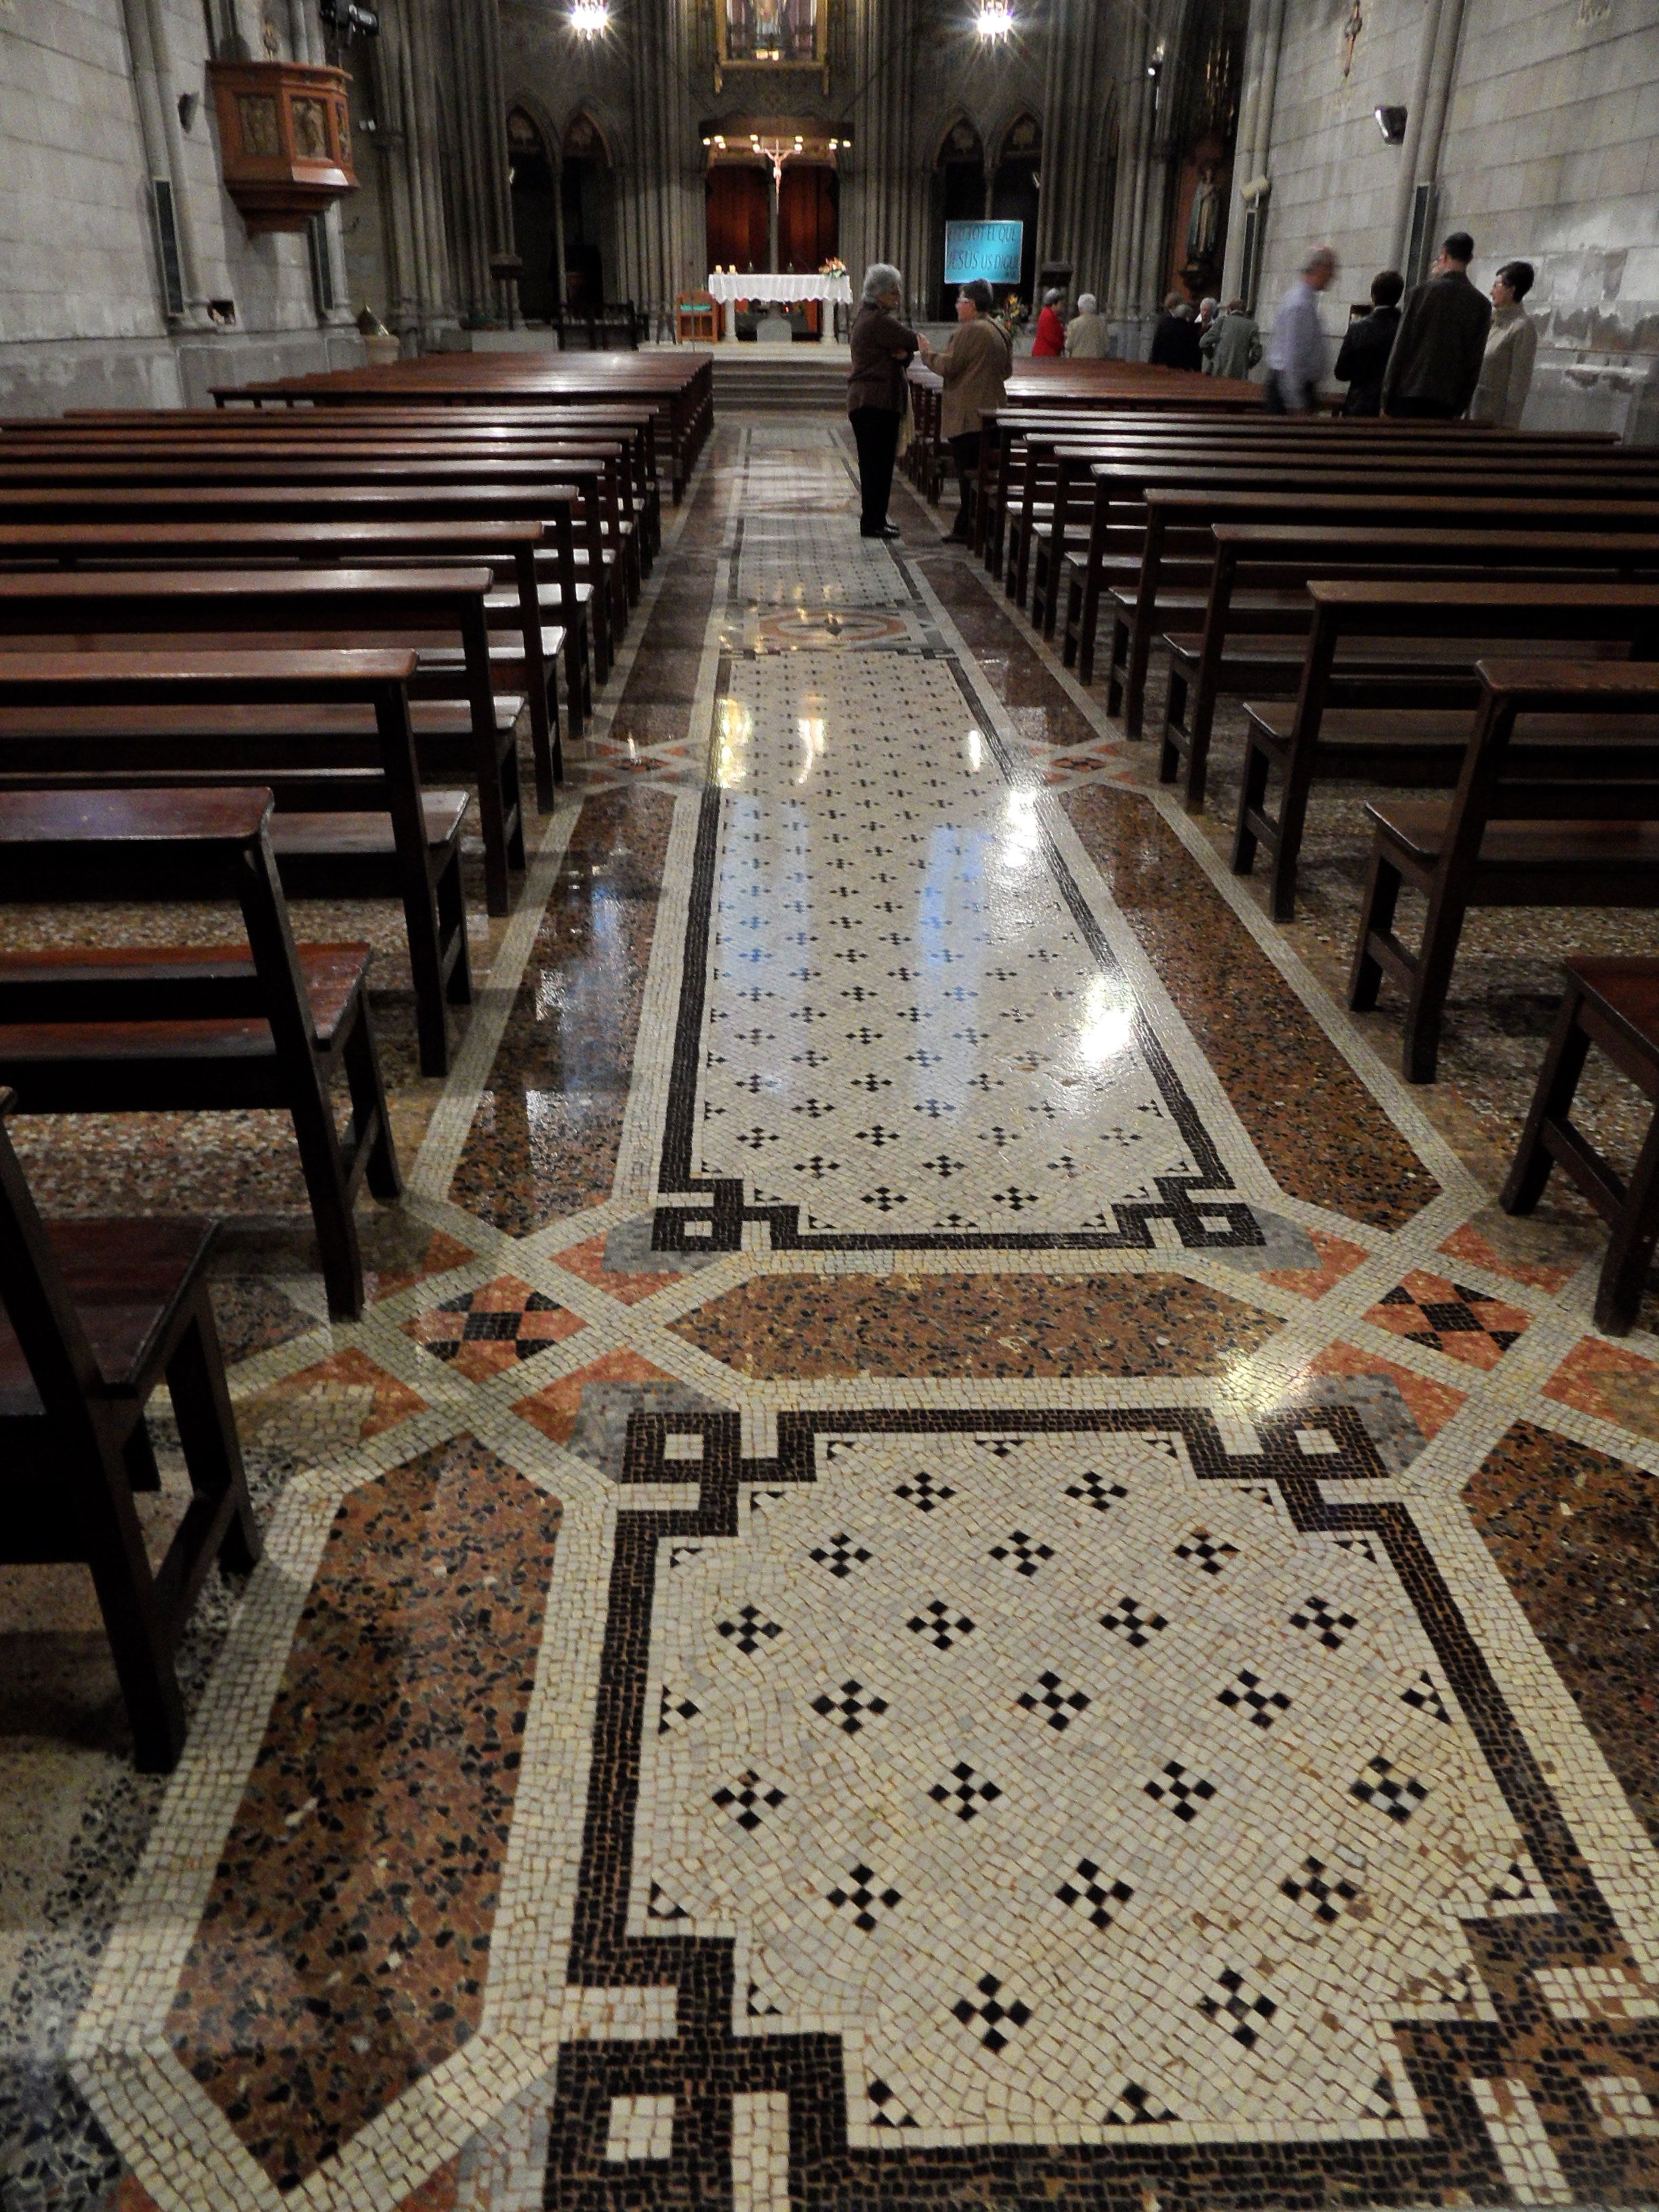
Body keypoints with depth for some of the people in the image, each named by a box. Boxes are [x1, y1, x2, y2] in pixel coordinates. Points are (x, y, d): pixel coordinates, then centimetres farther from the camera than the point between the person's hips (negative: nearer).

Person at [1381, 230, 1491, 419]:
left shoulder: (1421, 291, 0)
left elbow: (1400, 347, -2)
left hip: (1409, 396, -3)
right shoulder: (1482, 304, 7)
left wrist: (1387, 399, 2)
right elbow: (1475, 362, 6)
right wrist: (1460, 406, 12)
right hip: (1446, 402, 3)